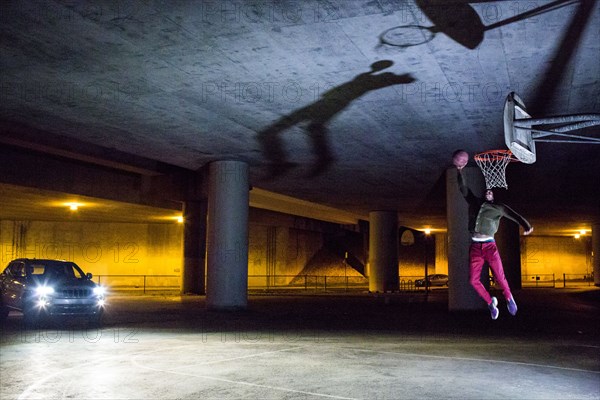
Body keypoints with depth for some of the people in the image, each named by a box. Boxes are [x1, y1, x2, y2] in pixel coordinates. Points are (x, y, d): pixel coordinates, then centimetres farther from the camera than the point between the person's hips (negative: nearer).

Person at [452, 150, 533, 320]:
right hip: (475, 247, 3)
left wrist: (526, 225, -27)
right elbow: (463, 188, 20)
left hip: (489, 246, -3)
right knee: (474, 280, -2)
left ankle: (509, 298, 22)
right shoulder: (474, 202, 16)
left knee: (499, 277, -7)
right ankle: (490, 302, 20)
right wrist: (459, 171, 15)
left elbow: (513, 215, -9)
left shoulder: (498, 208, 6)